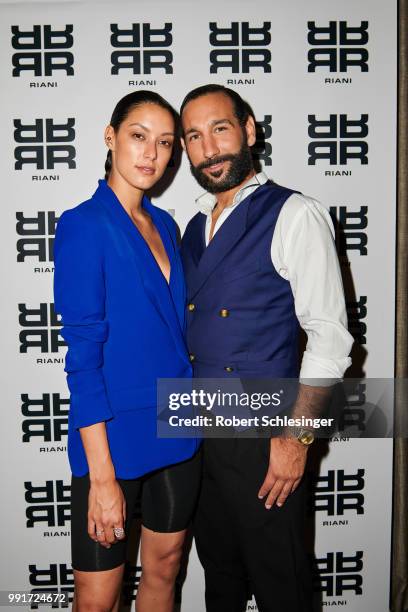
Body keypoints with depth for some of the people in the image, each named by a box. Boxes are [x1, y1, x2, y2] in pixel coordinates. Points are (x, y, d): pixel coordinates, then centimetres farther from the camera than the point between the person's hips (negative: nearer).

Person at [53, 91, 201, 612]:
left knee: (164, 569, 20)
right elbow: (82, 354, -16)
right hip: (114, 436, -6)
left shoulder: (164, 225, 8)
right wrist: (102, 474, -17)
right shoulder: (83, 225, -12)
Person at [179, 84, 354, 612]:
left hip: (263, 438, -6)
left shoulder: (294, 215, -11)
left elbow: (330, 338, -15)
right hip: (197, 431, 7)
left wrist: (296, 437, -17)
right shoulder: (195, 226, 11)